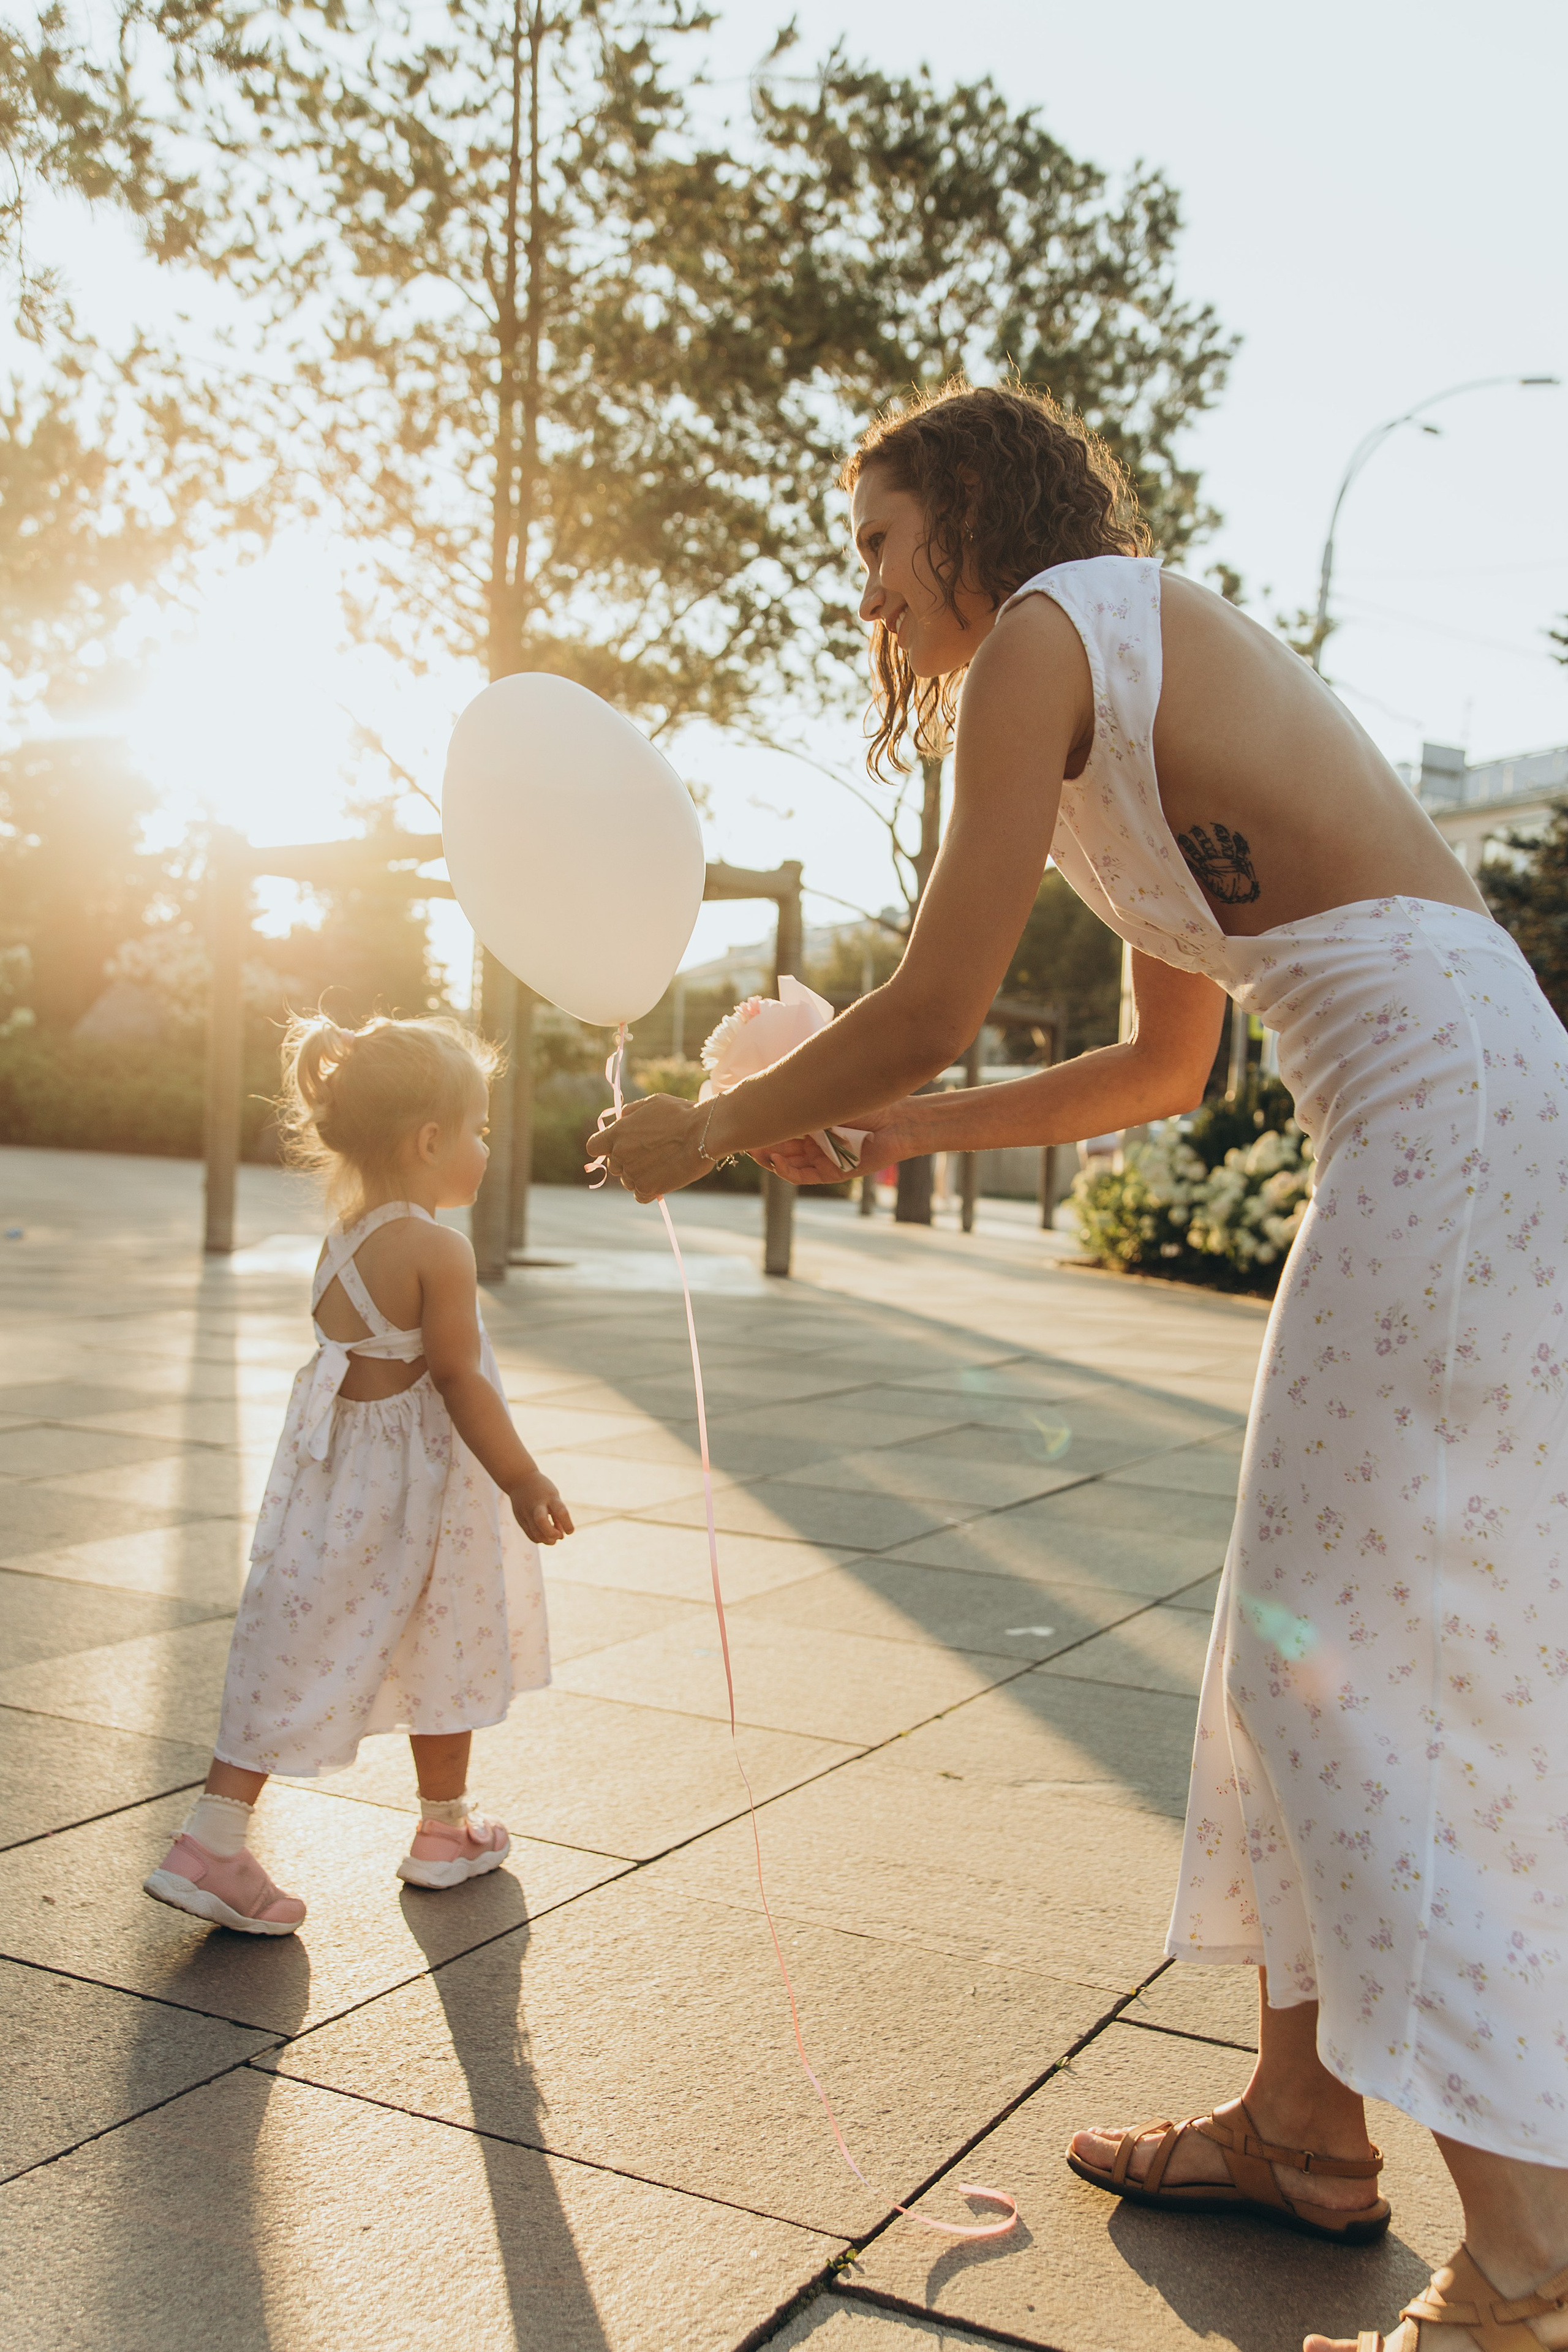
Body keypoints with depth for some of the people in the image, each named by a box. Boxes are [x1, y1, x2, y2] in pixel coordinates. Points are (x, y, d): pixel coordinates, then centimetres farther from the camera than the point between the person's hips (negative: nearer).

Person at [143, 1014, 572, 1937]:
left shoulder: (341, 1244, 6)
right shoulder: (437, 1249, -19)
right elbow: (460, 1382, -20)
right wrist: (526, 1482, -13)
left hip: (336, 1472, 7)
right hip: (417, 1488, -6)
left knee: (301, 1655, 8)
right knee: (446, 1651, 13)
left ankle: (214, 1837, 4)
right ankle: (448, 1828, 31)